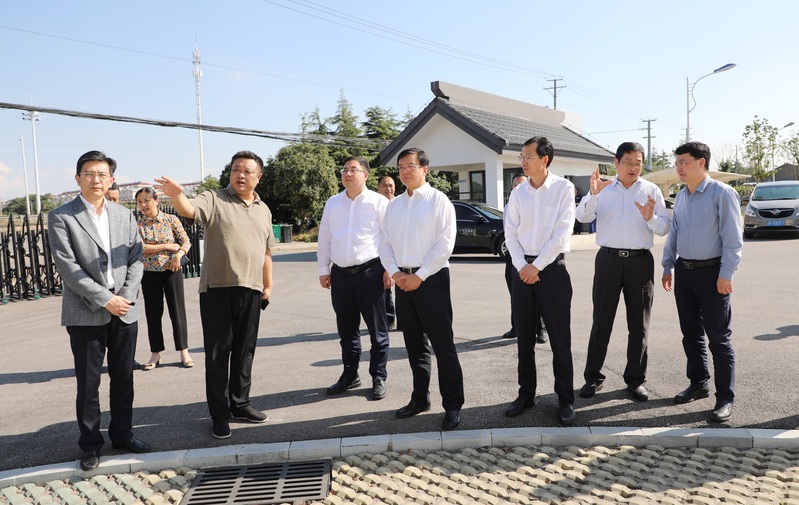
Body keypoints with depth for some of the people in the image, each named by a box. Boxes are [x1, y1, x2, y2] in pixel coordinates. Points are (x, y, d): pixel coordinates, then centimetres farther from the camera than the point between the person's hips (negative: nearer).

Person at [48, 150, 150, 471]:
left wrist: (126, 297, -7)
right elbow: (67, 267, -11)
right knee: (88, 383, 6)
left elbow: (135, 260, 6)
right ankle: (90, 444, 21)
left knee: (123, 379, 12)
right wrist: (105, 299, -15)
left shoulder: (124, 216, 9)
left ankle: (122, 434, 27)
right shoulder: (61, 217, -4)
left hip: (124, 312, 4)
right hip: (85, 314, -3)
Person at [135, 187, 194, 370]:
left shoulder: (171, 219, -1)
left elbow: (186, 242, -1)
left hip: (171, 271, -1)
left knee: (177, 311, 2)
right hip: (149, 273, 2)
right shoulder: (137, 224, 1)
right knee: (153, 314, 8)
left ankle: (184, 352, 12)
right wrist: (167, 246, -13)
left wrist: (178, 254, -20)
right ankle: (156, 354, 19)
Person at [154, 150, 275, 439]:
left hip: (250, 289, 4)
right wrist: (176, 195, -44)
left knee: (244, 351, 13)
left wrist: (268, 284, 16)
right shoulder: (214, 199, -1)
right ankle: (219, 414, 13)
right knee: (217, 353, 3)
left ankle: (239, 404, 27)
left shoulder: (263, 210, 14)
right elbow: (188, 210, -23)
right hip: (217, 288, -4)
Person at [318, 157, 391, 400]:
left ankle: (379, 378, 14)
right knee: (346, 329, 13)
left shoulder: (378, 202, -2)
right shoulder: (332, 203, 12)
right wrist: (323, 269, 11)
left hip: (370, 271, -4)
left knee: (377, 329, 3)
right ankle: (349, 375, 26)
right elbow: (324, 238, 14)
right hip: (340, 274, 5)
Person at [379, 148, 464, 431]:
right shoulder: (394, 205, 13)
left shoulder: (438, 200, -5)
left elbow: (445, 244, -12)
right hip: (402, 280, 6)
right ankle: (420, 399, 27)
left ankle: (453, 405, 7)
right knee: (414, 344, 15)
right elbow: (385, 243, 12)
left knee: (442, 345, -3)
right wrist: (395, 272, -4)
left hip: (431, 279, -6)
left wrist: (419, 276, -15)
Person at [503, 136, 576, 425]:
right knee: (524, 336, 10)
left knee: (559, 338, 1)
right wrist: (522, 266, -7)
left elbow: (562, 233, -11)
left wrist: (537, 266, -12)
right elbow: (511, 234, 5)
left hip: (552, 268, -4)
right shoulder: (518, 193, 7)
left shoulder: (563, 188, -5)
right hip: (523, 269, 4)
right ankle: (526, 394, 22)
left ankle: (565, 399, 12)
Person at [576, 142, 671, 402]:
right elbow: (582, 217, -7)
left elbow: (665, 227, 3)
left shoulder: (651, 190, 6)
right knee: (601, 322, 3)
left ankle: (635, 379, 19)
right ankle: (593, 377, 12)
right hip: (608, 259, -1)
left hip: (640, 261, 1)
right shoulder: (602, 188, 5)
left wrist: (651, 218, -18)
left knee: (639, 325, 8)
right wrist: (592, 195, -24)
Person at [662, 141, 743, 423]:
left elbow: (733, 238, -13)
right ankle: (698, 384, 29)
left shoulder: (722, 194, -10)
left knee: (718, 337, -1)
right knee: (691, 333, 14)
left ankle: (725, 398, 6)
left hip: (711, 273, -7)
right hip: (684, 272, 7)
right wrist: (668, 267, 14)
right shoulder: (680, 197, 11)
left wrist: (726, 275, -17)